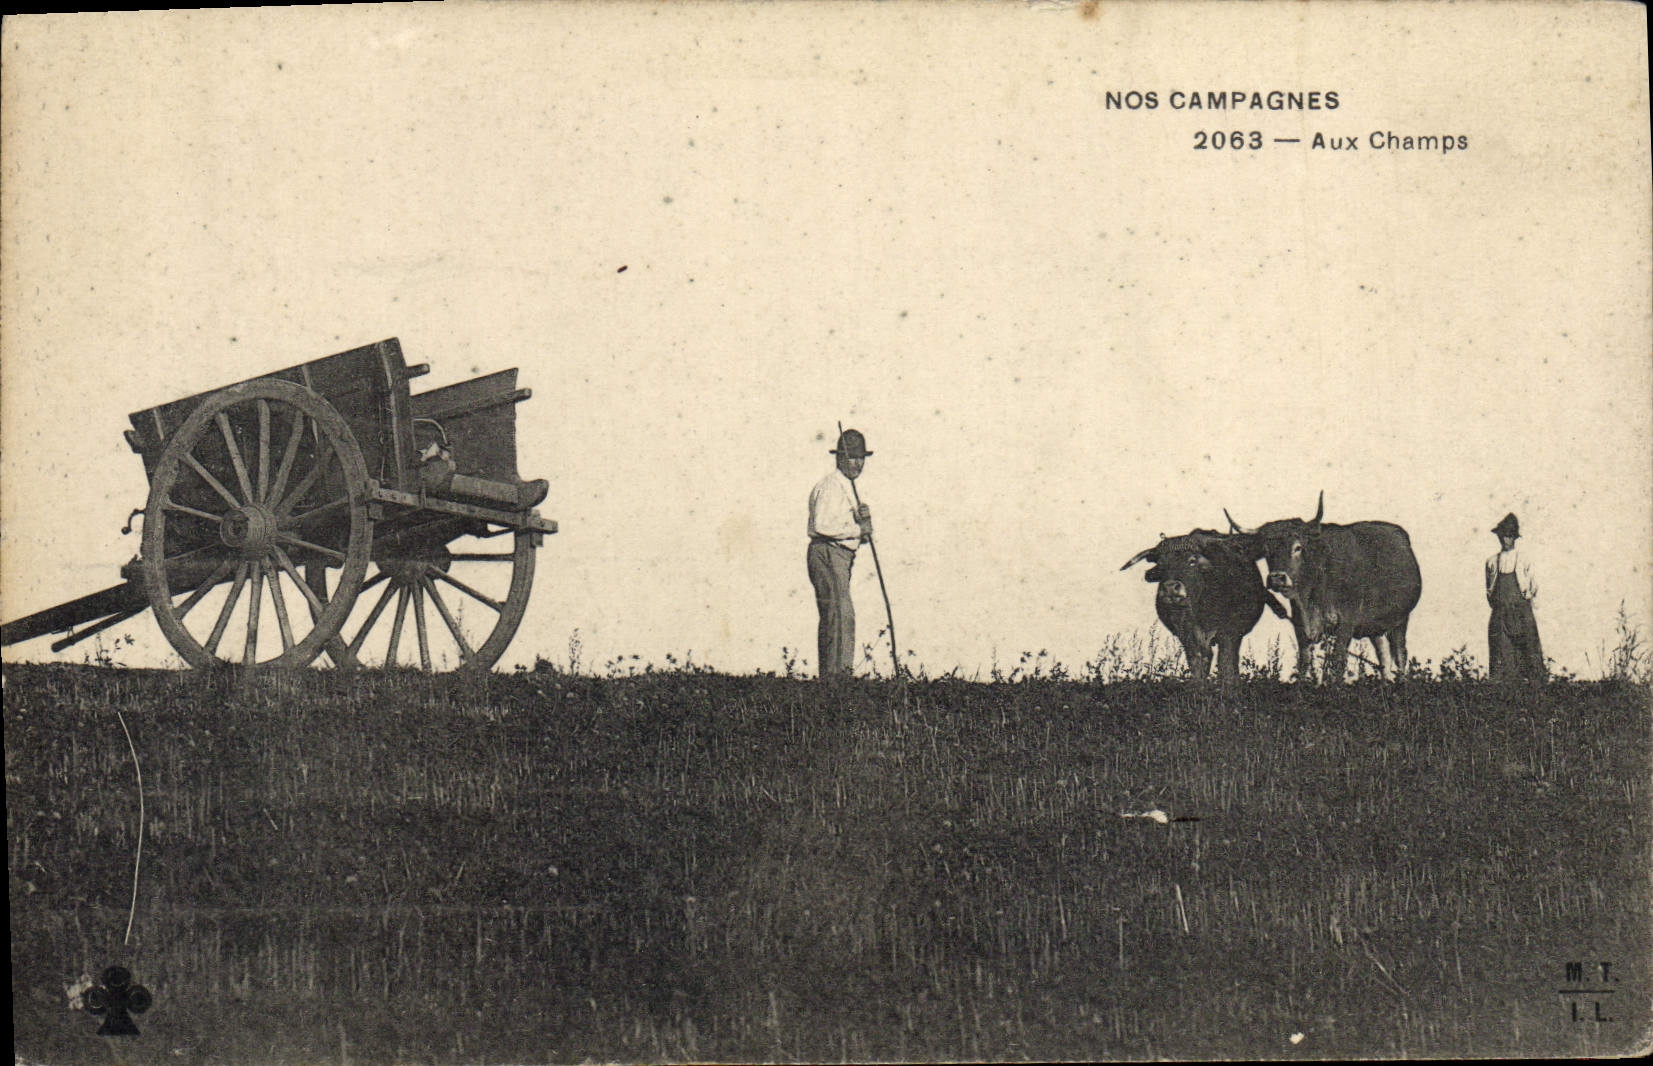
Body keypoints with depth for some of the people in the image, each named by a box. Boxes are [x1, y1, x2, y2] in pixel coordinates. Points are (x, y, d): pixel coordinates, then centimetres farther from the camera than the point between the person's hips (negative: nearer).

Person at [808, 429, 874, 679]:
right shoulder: (831, 485, -11)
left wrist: (863, 518, -1)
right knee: (840, 614, -16)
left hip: (841, 557, 10)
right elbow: (823, 525, -23)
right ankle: (837, 671, -17)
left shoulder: (849, 487, 21)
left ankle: (829, 675, 17)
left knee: (830, 618, 12)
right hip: (827, 555, -10)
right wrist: (857, 530, -15)